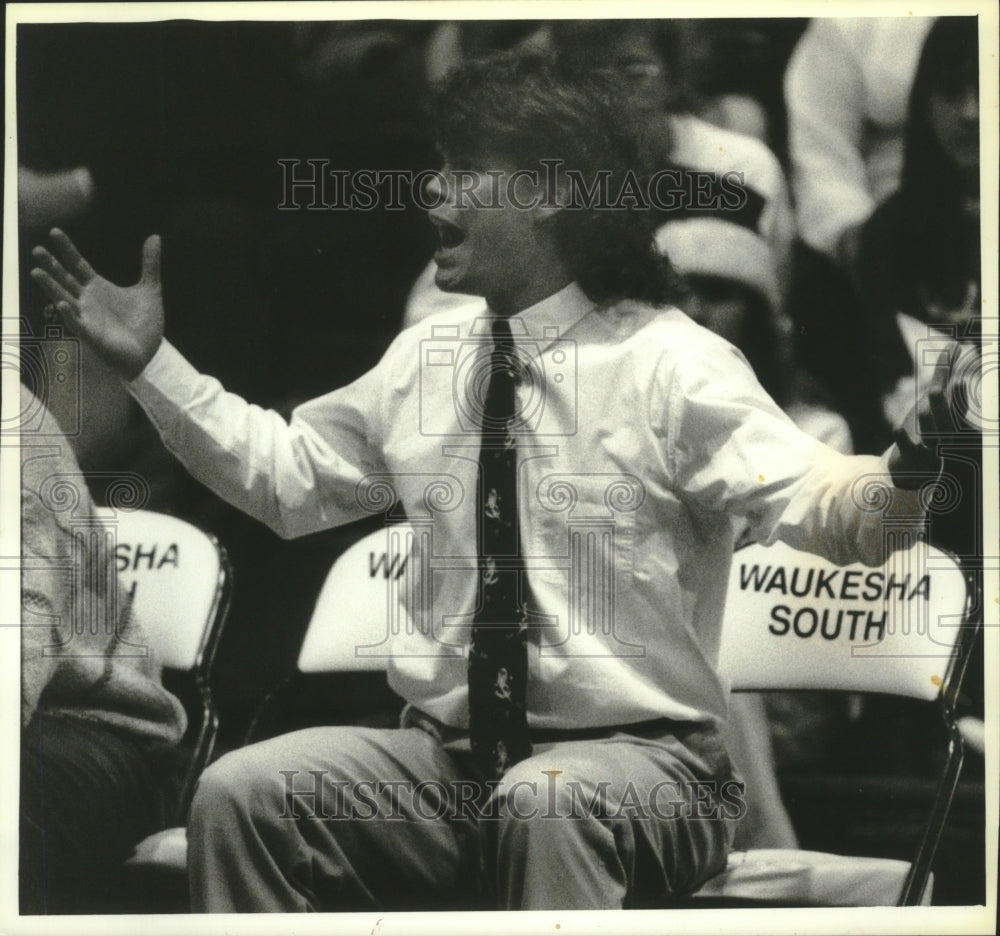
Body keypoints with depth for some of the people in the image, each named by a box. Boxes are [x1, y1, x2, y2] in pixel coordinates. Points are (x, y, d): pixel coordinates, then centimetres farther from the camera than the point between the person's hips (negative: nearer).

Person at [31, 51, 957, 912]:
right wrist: (150, 364, 17)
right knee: (238, 792, -17)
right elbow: (286, 473, 22)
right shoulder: (421, 360, 11)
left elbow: (820, 507, -19)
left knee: (548, 800, -38)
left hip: (630, 758, -5)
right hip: (442, 757, 6)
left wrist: (904, 476, -40)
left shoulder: (672, 365, -8)